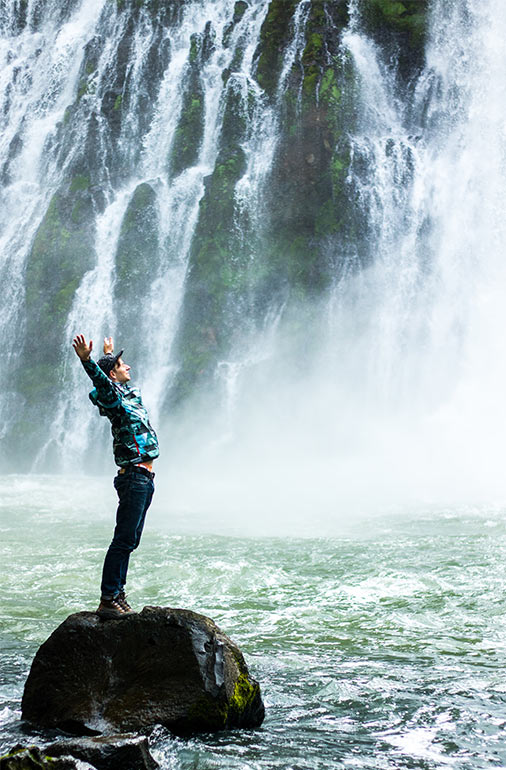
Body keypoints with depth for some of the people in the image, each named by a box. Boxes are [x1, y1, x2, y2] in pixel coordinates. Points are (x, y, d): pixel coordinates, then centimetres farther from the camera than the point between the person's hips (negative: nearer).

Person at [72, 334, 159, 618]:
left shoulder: (130, 392, 16)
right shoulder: (113, 397, -10)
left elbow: (120, 377, 38)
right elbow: (101, 381, -31)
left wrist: (109, 354, 53)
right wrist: (86, 359, -49)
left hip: (145, 479, 9)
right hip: (133, 477, -9)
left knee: (129, 541, 11)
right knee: (124, 539, -10)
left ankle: (118, 595, 16)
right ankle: (107, 600, -8)